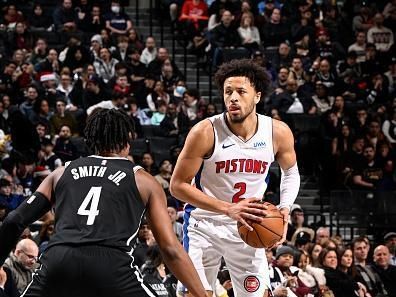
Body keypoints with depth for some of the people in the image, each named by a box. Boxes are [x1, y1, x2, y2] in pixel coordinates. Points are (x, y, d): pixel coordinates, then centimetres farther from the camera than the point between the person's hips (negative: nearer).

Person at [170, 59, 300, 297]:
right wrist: (227, 209, -26)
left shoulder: (278, 133, -11)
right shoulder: (205, 132, -21)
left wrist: (284, 210, -7)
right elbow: (178, 185, -17)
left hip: (249, 226, 3)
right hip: (204, 224, -3)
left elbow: (291, 173, 11)